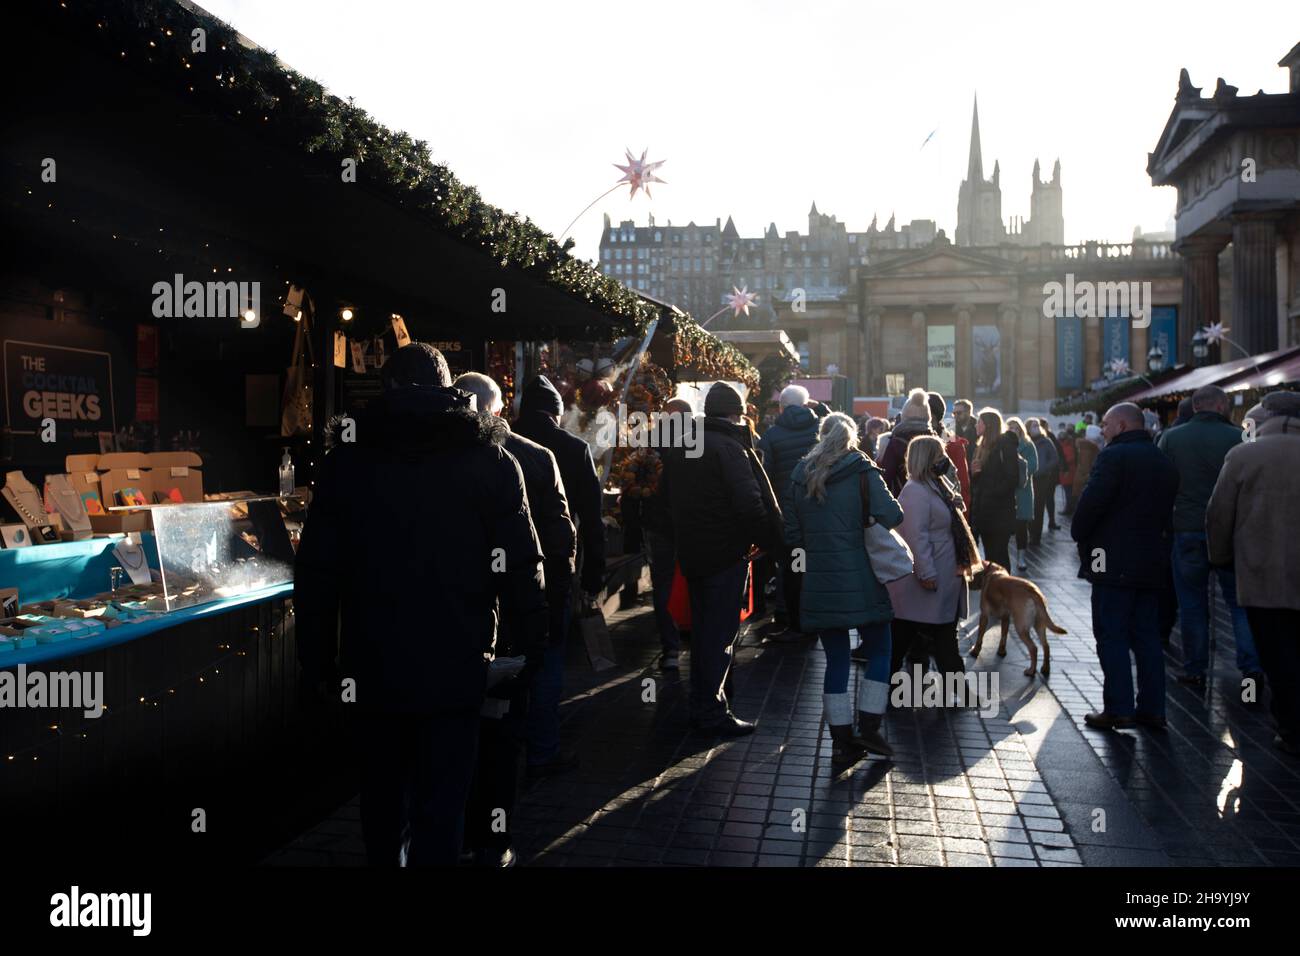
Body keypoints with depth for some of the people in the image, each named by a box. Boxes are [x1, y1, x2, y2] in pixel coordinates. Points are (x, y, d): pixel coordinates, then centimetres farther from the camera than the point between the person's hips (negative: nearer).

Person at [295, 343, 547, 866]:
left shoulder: (347, 457, 2)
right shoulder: (488, 459, -3)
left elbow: (316, 570, 2)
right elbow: (522, 567, -6)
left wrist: (317, 658, 10)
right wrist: (531, 649, 3)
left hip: (373, 669, 3)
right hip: (455, 669, -2)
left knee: (382, 800, 20)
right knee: (441, 805, 5)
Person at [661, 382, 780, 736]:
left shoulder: (678, 446, 9)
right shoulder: (729, 447, -17)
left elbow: (669, 494, 19)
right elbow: (750, 502, -23)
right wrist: (765, 539, -10)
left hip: (691, 551, 8)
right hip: (726, 552, -8)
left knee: (702, 626, 17)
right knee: (721, 631, 0)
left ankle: (700, 703, 26)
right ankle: (713, 711, 6)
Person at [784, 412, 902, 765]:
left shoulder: (799, 478, 6)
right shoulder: (864, 472, -5)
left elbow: (792, 535, 6)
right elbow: (892, 516, -14)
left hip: (820, 583, 4)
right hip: (861, 582, -3)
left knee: (836, 659, 9)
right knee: (879, 649, 13)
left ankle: (841, 741, 13)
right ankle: (868, 728, 9)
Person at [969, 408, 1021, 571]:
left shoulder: (1005, 445, -7)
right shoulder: (981, 447, 15)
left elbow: (1012, 479, -14)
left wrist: (991, 493, -16)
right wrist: (972, 472, -3)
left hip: (999, 512, -7)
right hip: (982, 511, 7)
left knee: (998, 555, -3)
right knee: (989, 554, 10)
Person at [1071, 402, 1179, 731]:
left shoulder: (1114, 456, -12)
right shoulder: (1164, 463, 14)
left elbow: (1091, 502, -18)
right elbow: (1166, 509, 16)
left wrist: (1079, 535, -3)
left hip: (1114, 561, -8)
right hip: (1152, 563, 8)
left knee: (1112, 637, -2)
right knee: (1147, 636, 12)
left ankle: (1119, 709, 0)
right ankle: (1152, 709, 16)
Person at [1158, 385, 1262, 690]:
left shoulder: (1171, 438, -1)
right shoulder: (1238, 437, -6)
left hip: (1186, 531, 1)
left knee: (1192, 604, 8)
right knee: (1240, 601, 11)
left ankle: (1194, 671, 13)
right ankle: (1251, 666, 6)